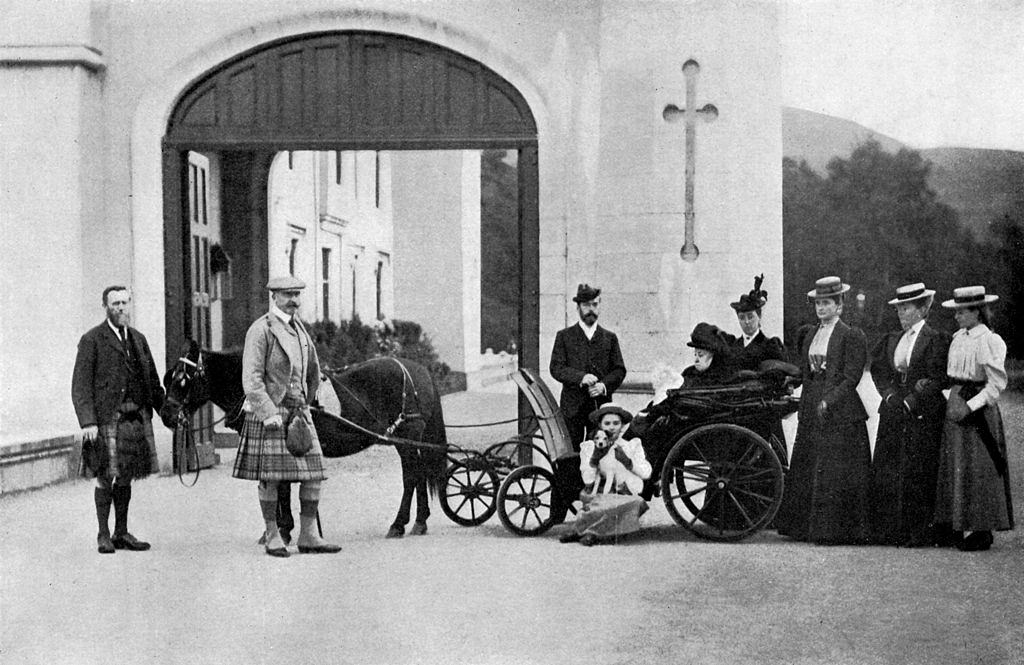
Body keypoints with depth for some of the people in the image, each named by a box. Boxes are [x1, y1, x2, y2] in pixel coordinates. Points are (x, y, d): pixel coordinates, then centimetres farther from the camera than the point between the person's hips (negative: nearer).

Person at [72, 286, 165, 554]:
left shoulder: (138, 339, 16)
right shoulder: (92, 340, -2)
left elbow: (152, 380, 19)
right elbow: (80, 385, -7)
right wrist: (87, 422, -16)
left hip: (136, 418, 5)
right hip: (106, 418, -5)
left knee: (126, 476, 10)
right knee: (105, 477, -2)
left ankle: (121, 533, 18)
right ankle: (103, 535, 7)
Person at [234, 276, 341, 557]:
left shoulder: (299, 328, 15)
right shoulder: (260, 330, -8)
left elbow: (313, 372, 27)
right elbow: (251, 379, -14)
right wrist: (269, 414, -20)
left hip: (298, 411, 7)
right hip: (268, 410, -7)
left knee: (313, 473, 2)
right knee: (270, 477, -2)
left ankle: (308, 536, 9)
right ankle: (273, 537, 8)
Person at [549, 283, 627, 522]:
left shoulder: (609, 338, 14)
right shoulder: (564, 336, 8)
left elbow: (620, 370, 9)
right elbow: (556, 368, -1)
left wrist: (604, 384, -10)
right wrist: (581, 377, -17)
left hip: (601, 405, 2)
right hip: (572, 406, -2)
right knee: (567, 461, -4)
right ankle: (557, 515, -2)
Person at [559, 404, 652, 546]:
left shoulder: (633, 445, 16)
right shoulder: (589, 446, 13)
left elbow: (646, 473, 3)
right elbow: (587, 480, 0)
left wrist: (627, 461, -12)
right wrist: (595, 456, -14)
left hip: (626, 496, 1)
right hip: (598, 496, -1)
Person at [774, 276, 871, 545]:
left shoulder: (851, 336, -6)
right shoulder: (808, 333, 14)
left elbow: (851, 378, -11)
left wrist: (829, 401, -18)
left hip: (840, 411, -6)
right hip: (811, 410, 6)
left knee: (835, 474, -3)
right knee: (805, 469, 8)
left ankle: (834, 529, 4)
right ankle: (803, 525, 15)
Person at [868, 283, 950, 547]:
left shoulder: (936, 340, -4)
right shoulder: (891, 340, 15)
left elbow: (937, 380, -9)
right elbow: (878, 370, 13)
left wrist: (911, 402, -14)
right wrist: (891, 395, -4)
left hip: (923, 415, -6)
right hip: (893, 413, 6)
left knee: (916, 474, -5)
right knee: (885, 472, 2)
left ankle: (918, 532, 1)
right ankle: (887, 531, 7)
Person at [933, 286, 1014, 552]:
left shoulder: (989, 341, -13)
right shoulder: (958, 338, 9)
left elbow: (997, 383, -17)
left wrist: (970, 406, -20)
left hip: (978, 410, -8)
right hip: (956, 406, 8)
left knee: (977, 470, -3)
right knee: (956, 468, 9)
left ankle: (982, 531, 4)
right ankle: (965, 527, 15)